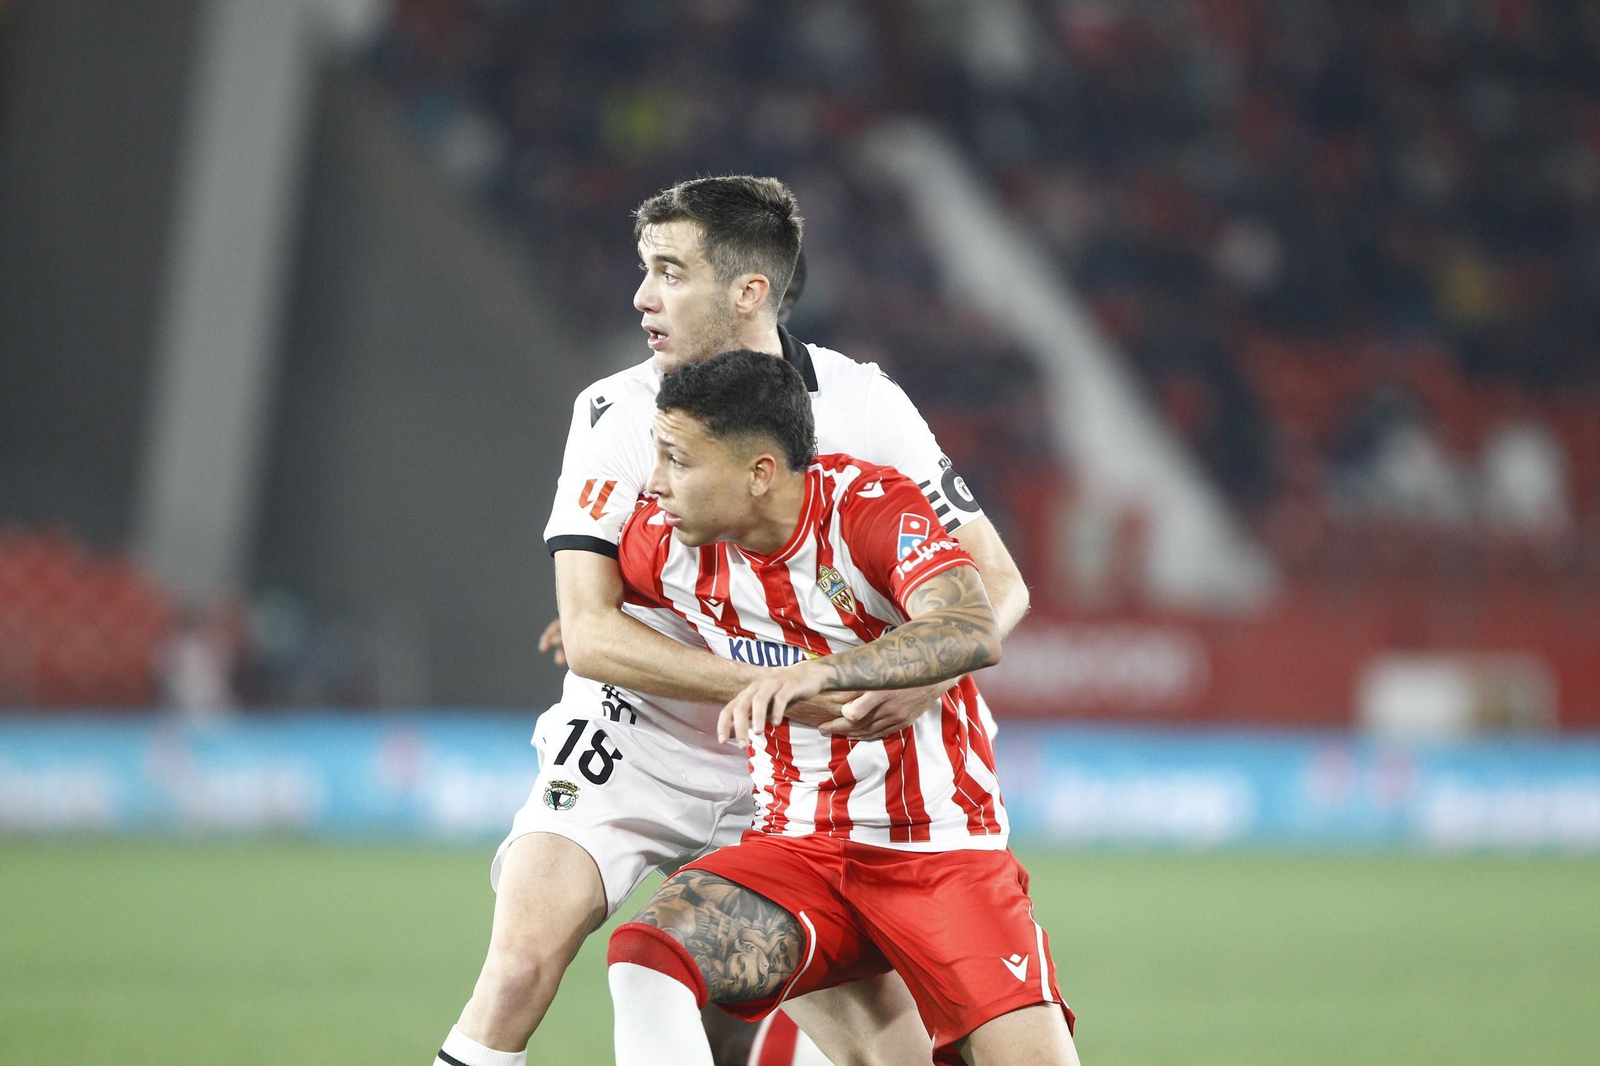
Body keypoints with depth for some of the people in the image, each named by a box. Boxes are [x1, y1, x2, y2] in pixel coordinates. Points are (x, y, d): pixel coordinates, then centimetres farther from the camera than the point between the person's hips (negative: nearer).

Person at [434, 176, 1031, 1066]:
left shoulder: (863, 407, -8)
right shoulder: (618, 416, -11)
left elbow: (995, 583, -5)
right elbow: (589, 633, -18)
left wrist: (927, 675, -28)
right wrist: (774, 686, -29)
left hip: (788, 781, 2)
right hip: (631, 753, -2)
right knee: (524, 958, -23)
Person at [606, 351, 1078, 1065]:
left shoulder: (872, 506, -15)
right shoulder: (663, 542, -2)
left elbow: (974, 634, -35)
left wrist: (818, 671, -43)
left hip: (942, 849, -3)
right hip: (796, 846, 3)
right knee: (643, 957, -27)